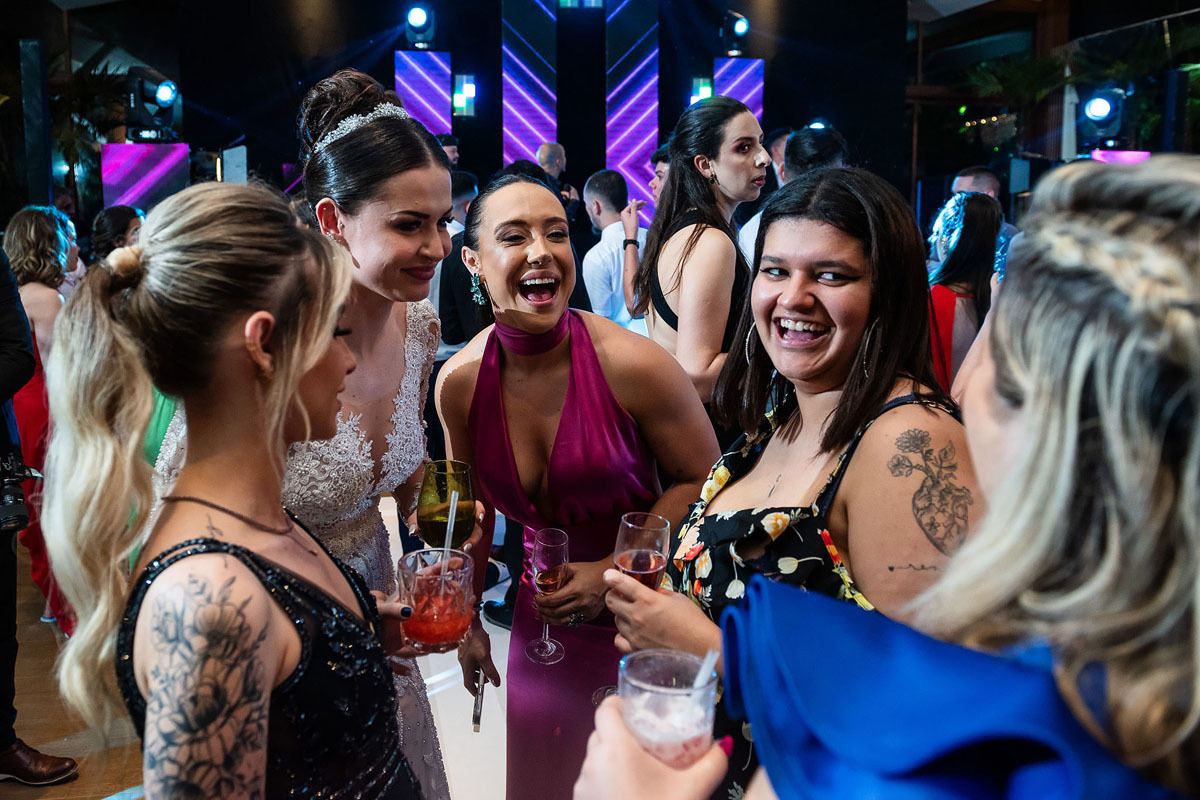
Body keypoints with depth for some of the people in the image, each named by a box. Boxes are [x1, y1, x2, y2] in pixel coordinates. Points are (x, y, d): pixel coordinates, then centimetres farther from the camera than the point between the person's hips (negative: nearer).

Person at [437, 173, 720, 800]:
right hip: (545, 612, 3)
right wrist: (466, 621, 14)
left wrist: (615, 572, -19)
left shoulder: (633, 365, -23)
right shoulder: (459, 382, -10)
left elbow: (703, 480, -11)